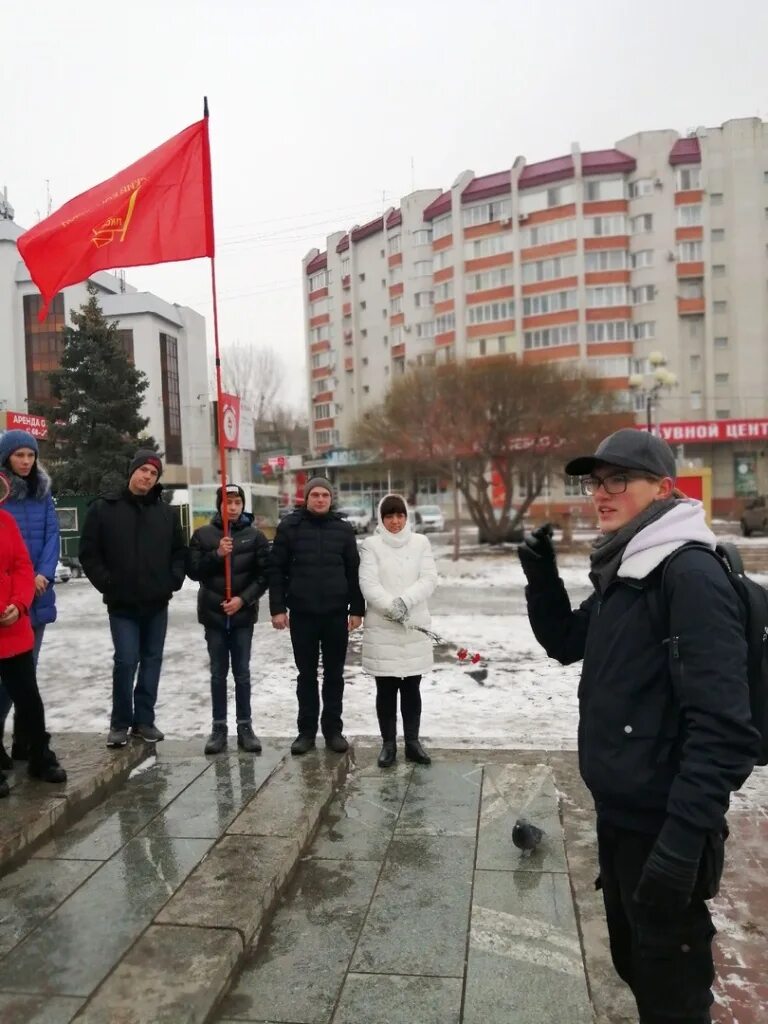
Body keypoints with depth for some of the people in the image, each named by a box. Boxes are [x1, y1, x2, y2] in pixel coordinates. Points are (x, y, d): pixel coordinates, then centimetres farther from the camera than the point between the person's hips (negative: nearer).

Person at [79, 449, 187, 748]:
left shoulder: (167, 513, 6)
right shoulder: (104, 508, -2)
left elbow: (180, 552, 13)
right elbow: (89, 553, -1)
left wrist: (174, 580, 1)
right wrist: (106, 583, -7)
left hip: (157, 603, 3)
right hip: (122, 604, -3)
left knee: (152, 660, 9)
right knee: (126, 661, -5)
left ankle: (144, 720, 21)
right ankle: (120, 723, 12)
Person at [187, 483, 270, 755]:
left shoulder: (255, 536, 0)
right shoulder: (203, 535, 2)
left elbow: (264, 574, -2)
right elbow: (192, 570, -3)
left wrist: (243, 599, -13)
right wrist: (217, 554, -17)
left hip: (243, 614, -1)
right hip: (213, 613, 1)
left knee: (242, 673, 7)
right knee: (218, 673, 9)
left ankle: (245, 726, 16)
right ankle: (219, 727, 17)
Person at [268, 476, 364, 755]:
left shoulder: (343, 529, 4)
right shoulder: (290, 526, 0)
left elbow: (354, 571, 6)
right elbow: (276, 569, -1)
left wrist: (357, 609, 3)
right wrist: (277, 608, -6)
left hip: (336, 613, 1)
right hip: (302, 613, -1)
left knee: (334, 674, 9)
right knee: (306, 675, 9)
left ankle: (333, 729, 21)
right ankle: (307, 730, 20)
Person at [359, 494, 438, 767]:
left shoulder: (420, 542, 5)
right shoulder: (371, 544, -1)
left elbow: (429, 579, -4)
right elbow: (368, 584, -9)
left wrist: (405, 600, -18)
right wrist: (390, 606, -22)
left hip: (415, 626, 2)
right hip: (381, 627, -2)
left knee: (411, 688, 10)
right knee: (386, 689, 6)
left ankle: (412, 742, 22)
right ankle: (388, 743, 17)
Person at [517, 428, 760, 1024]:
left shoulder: (691, 575, -21)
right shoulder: (620, 571, 7)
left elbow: (722, 725, -26)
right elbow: (566, 644, 17)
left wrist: (684, 841, -28)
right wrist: (542, 578, 2)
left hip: (664, 828, -8)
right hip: (617, 814, 9)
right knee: (633, 961, 25)